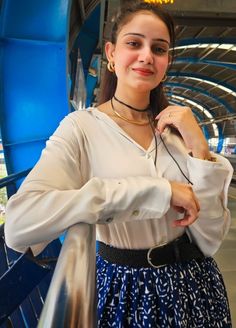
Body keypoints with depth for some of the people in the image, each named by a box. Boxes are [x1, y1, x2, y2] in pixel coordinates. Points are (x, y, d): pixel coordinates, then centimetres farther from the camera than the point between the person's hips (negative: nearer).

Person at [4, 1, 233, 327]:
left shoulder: (178, 127, -3)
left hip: (193, 286, 4)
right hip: (124, 290, -3)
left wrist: (199, 148, -19)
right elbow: (18, 225, -33)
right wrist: (154, 190, -32)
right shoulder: (82, 127, -15)